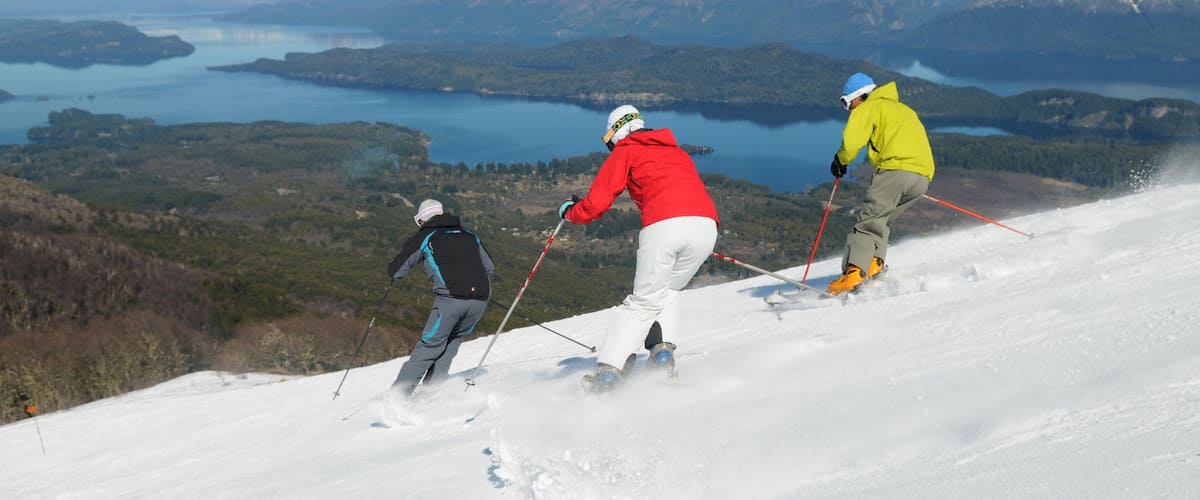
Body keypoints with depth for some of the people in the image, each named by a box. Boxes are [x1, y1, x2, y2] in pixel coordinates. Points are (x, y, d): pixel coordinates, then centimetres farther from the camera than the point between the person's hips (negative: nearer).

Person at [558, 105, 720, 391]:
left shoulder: (625, 151, 17)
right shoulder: (678, 152, 33)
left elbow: (597, 203, 10)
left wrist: (569, 212, 28)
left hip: (663, 225, -4)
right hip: (706, 225, 4)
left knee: (645, 302, 6)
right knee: (668, 291, 24)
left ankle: (608, 371, -1)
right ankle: (663, 350, 5)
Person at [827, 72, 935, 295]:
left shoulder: (869, 107, 10)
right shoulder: (903, 109, 35)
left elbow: (852, 139, -5)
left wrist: (840, 161, 13)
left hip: (896, 168, -7)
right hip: (923, 176, 8)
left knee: (868, 221, -10)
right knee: (881, 221, 18)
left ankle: (854, 272, -25)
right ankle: (875, 263, 0)